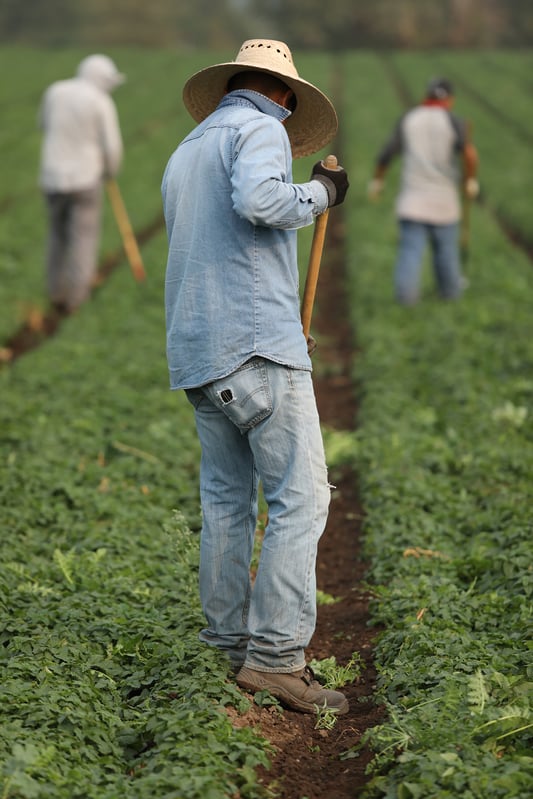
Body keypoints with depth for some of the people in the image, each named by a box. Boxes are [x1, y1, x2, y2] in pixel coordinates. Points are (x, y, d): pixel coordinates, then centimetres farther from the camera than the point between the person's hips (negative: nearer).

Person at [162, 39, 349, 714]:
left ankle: (230, 647, 14)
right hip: (257, 341, -9)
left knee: (226, 501, 12)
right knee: (300, 496, -8)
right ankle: (276, 654, -14)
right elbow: (258, 198, -22)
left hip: (196, 353, 9)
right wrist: (319, 192, -5)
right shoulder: (262, 129, -1)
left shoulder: (185, 150, 24)